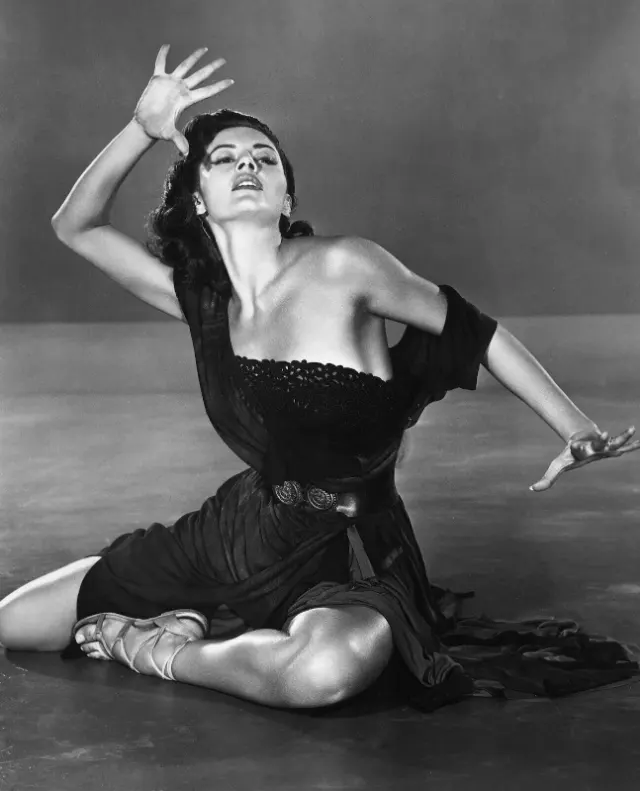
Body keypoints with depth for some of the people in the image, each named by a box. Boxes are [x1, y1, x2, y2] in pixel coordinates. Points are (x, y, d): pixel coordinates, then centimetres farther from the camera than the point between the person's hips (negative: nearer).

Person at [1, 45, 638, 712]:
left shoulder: (339, 268, -15)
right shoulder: (200, 300, -1)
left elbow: (472, 331, -5)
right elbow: (75, 225, 2)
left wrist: (576, 428, -8)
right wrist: (144, 128, -12)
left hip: (345, 555, -4)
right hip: (240, 529, 4)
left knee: (328, 672, -41)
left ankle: (162, 650, -10)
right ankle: (196, 626, 17)